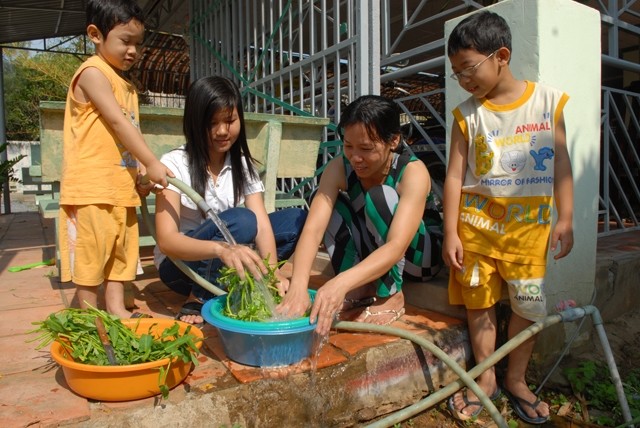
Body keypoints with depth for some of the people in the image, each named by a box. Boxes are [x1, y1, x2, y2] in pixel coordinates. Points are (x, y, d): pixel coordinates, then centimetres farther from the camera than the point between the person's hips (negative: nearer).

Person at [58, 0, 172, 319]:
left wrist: (141, 173, 5)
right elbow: (118, 123, -19)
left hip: (122, 186, 8)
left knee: (121, 248, 12)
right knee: (91, 250, 0)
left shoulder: (127, 85, 17)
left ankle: (116, 309, 22)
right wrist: (152, 163, -23)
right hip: (91, 185, -8)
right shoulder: (93, 73, -9)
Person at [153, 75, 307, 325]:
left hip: (228, 261, 5)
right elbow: (166, 241, -27)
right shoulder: (174, 164, -16)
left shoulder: (243, 165, -2)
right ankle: (198, 300, -16)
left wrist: (272, 270, -34)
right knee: (240, 221, -32)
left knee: (297, 219, -13)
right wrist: (221, 249, -46)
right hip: (180, 263, -4)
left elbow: (262, 224, -14)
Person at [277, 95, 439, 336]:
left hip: (410, 255, -4)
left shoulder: (413, 173, -29)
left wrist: (340, 283, -54)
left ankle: (392, 296, -17)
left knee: (380, 196, -31)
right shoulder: (339, 168, -19)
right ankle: (360, 290, -11)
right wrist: (298, 285, -47)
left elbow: (396, 247, -40)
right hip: (366, 257, 4)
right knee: (325, 200, -18)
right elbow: (313, 229, -30)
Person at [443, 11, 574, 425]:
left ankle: (516, 380, 28)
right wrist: (451, 233, -7)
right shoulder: (467, 114, -1)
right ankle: (486, 378, 26)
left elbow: (561, 162, 4)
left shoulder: (549, 101, 0)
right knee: (480, 302, 7)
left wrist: (565, 219, 0)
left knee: (529, 305, 6)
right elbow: (455, 175, -3)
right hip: (476, 223, 0)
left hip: (529, 224, 0)